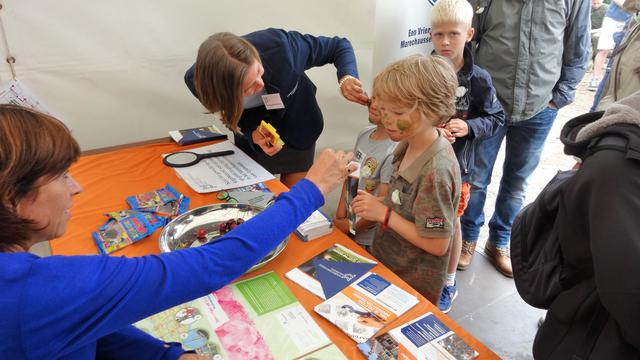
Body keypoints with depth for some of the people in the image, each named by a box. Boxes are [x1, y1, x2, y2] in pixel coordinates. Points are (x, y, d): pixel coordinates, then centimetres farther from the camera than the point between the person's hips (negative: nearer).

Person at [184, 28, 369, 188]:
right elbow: (233, 117, -10)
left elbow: (339, 46, -22)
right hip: (250, 139, 1)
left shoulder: (279, 46, -37)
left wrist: (346, 78, -41)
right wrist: (252, 134, -30)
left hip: (298, 131, 0)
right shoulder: (198, 80, -30)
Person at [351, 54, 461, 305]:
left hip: (413, 286, -8)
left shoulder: (435, 171, -30)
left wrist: (384, 214, -24)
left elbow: (438, 245, -25)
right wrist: (374, 208, -6)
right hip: (389, 265, 8)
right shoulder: (409, 145, -6)